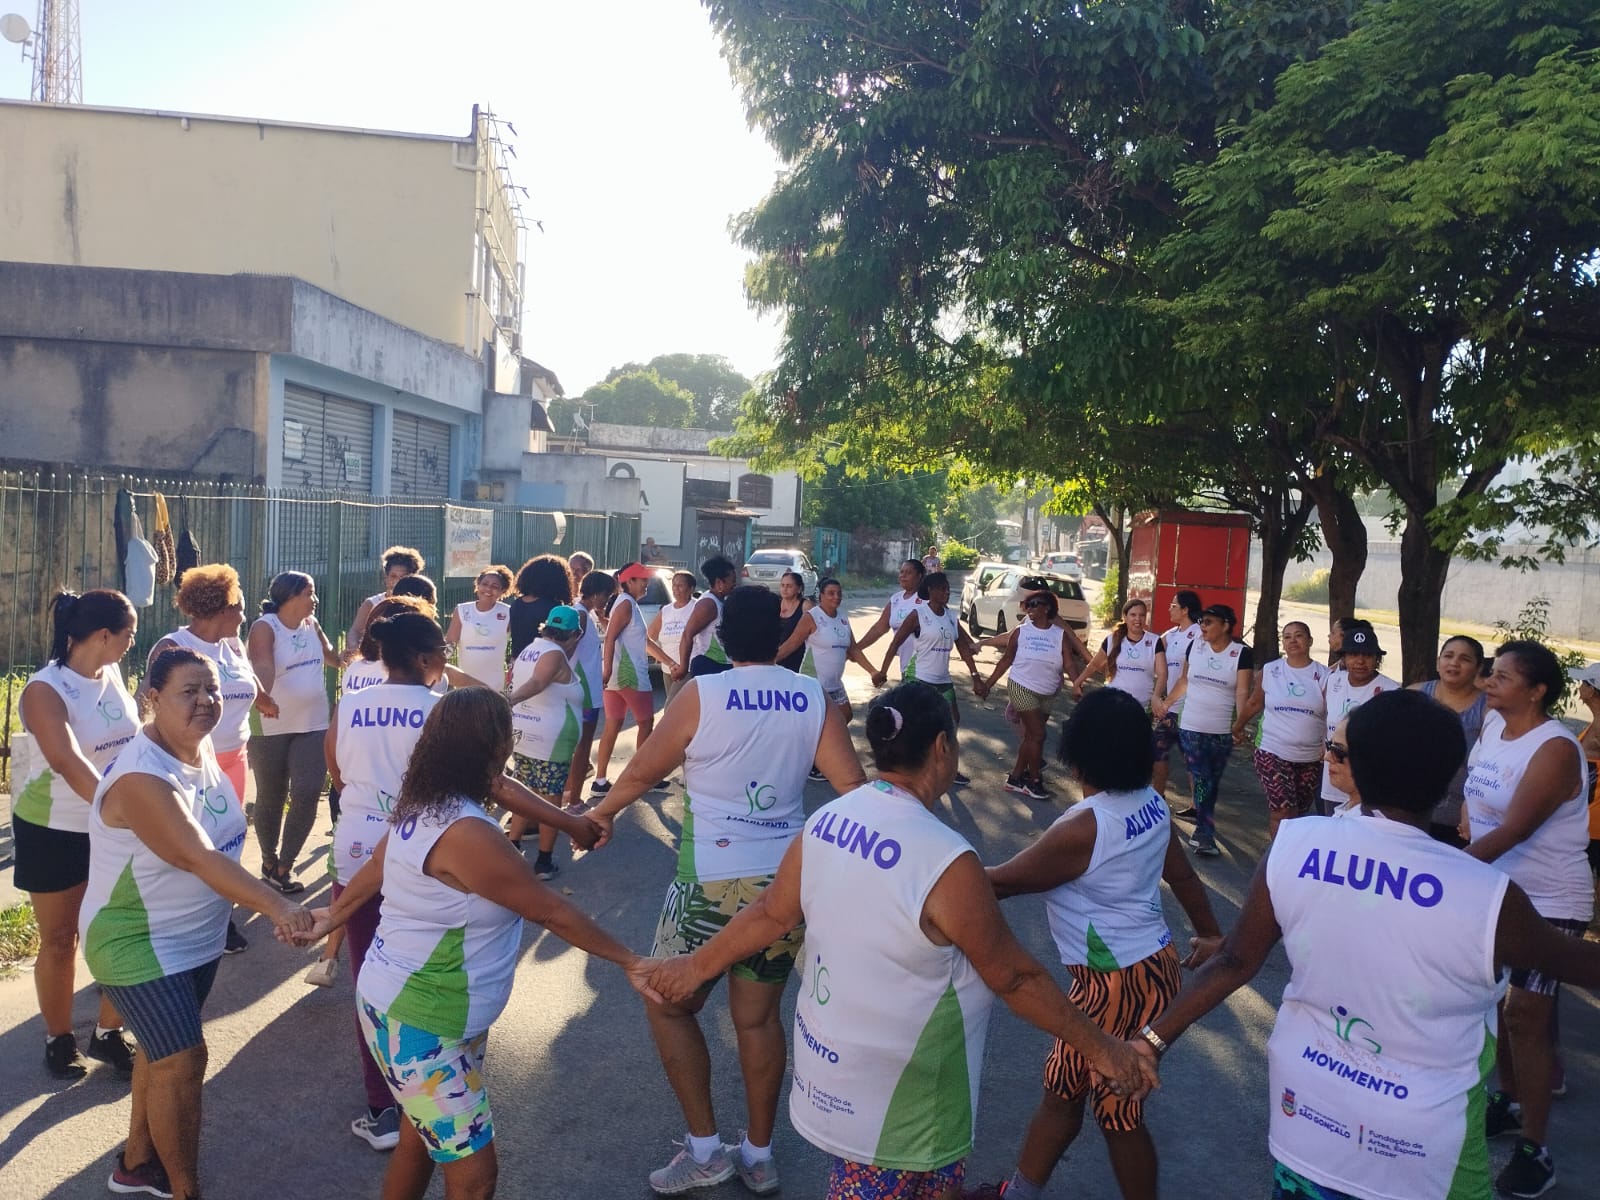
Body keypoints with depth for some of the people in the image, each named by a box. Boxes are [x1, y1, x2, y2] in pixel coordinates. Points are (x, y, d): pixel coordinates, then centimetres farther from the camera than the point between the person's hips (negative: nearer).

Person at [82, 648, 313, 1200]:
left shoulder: (199, 747, -3)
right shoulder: (142, 777, -29)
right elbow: (199, 858, -39)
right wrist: (276, 905, -48)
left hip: (197, 936, 9)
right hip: (139, 942, -9)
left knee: (163, 1049, 21)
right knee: (183, 1061, -6)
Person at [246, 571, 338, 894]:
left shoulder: (311, 624, 6)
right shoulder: (264, 627, -12)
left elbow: (329, 656, 26)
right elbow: (262, 667, -31)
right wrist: (262, 696, -48)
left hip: (313, 725, 5)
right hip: (271, 728, -4)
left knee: (306, 795, -4)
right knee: (271, 798, 10)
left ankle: (284, 867, 9)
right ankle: (269, 862, 29)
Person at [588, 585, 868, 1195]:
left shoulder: (702, 693, -9)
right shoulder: (815, 699, -2)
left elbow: (642, 770, 2)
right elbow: (853, 786, -5)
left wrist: (601, 813, 20)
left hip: (714, 881, -4)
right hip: (787, 879, 4)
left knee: (669, 1007, 16)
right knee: (758, 1016, 18)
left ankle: (704, 1147, 19)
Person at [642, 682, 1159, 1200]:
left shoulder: (826, 821, -8)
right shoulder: (945, 861, -29)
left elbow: (771, 914, 2)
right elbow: (1015, 978, -19)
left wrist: (699, 964, 18)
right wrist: (1099, 1048, -6)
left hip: (833, 1049, 6)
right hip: (892, 1087, -6)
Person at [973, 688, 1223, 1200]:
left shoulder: (1085, 827, -27)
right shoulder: (1152, 805, -2)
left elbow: (1003, 881, -19)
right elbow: (1183, 875, 12)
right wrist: (1211, 933, 29)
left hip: (1119, 983, -9)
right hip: (1150, 965, 9)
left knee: (1117, 1112, 11)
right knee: (1061, 1085, 20)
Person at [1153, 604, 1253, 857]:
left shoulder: (1241, 653, -6)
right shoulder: (1195, 645, 0)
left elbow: (1242, 692, -12)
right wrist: (1167, 702, 10)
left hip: (1222, 731, 0)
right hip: (1191, 727, 1)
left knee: (1213, 783, 12)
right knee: (1201, 781, -2)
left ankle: (1202, 831, 25)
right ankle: (1205, 835, 4)